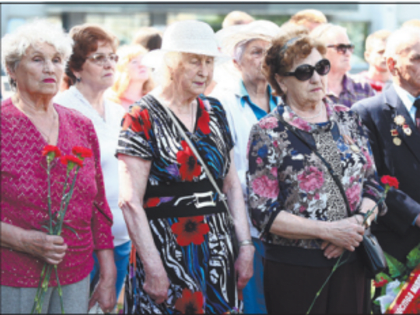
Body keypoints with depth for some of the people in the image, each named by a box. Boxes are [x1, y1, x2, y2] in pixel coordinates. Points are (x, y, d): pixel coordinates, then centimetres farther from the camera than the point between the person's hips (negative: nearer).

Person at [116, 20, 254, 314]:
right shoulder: (142, 119, -9)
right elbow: (131, 202, -14)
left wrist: (245, 246, 5)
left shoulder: (214, 112, 11)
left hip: (218, 256, 6)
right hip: (167, 256, -5)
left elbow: (232, 185, 13)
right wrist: (154, 269, -18)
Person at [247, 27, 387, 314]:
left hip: (350, 261, 4)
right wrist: (329, 230, -18)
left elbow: (372, 184, 9)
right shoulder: (268, 133, -6)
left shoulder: (347, 119, 8)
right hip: (294, 267, -4)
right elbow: (264, 213, -11)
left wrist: (357, 224, -11)